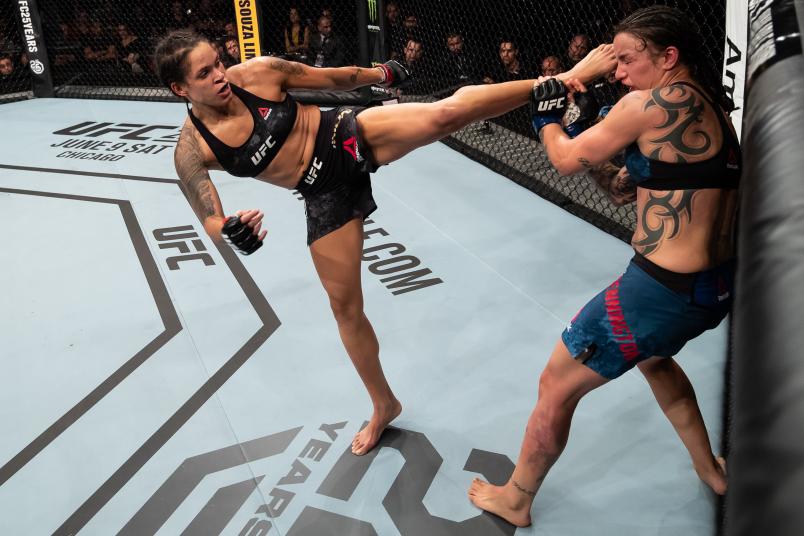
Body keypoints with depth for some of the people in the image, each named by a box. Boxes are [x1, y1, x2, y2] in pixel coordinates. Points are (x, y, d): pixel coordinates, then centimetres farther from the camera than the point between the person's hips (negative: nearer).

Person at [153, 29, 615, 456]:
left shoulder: (258, 72, -10)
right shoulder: (193, 149, -9)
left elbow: (329, 78, 3)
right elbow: (210, 222, -7)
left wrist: (380, 74, 17)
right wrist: (231, 232, -32)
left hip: (350, 137, -1)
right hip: (326, 196, 1)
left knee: (445, 113, -28)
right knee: (345, 305, 8)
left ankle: (567, 80, -18)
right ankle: (384, 406, 29)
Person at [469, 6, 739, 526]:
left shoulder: (653, 102, -17)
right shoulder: (711, 105, 10)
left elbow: (568, 161, -7)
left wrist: (547, 118, 11)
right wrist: (603, 129, 6)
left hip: (663, 290, -9)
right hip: (717, 285, 9)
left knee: (557, 385, 8)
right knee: (652, 357, 38)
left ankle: (515, 500, 29)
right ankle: (711, 469, 52)